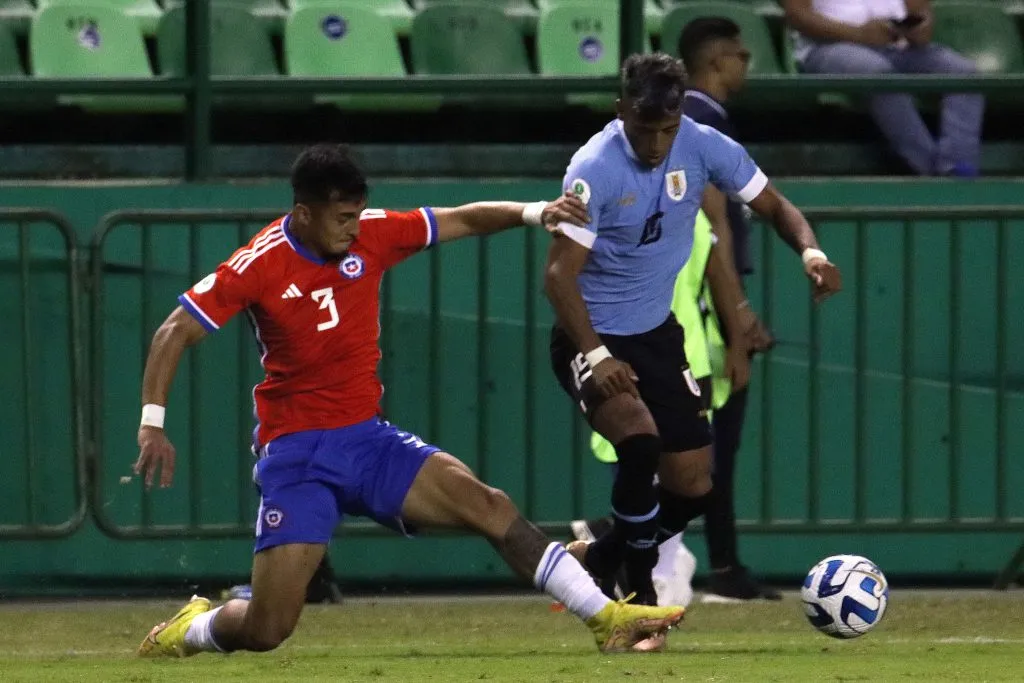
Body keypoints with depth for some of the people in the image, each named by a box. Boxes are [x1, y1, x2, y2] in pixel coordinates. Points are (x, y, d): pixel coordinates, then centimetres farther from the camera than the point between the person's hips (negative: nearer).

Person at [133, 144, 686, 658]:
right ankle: (190, 628, 23)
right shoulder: (261, 265, -13)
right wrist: (152, 423, -22)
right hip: (294, 454, -4)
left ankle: (608, 619, -14)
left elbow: (463, 221, 8)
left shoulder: (371, 234, -2)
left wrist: (533, 213, -9)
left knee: (487, 505, -16)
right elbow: (173, 334, -11)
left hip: (368, 440, 4)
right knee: (266, 630, -11)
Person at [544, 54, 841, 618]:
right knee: (640, 440, -32)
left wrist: (810, 251, -21)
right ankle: (640, 593, -14)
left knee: (692, 489, 6)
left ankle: (595, 559, 31)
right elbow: (559, 274, -23)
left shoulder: (702, 148, -9)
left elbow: (773, 205, 1)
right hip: (592, 337, -6)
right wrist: (596, 357, -35)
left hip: (657, 333, 6)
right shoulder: (595, 168, -23)